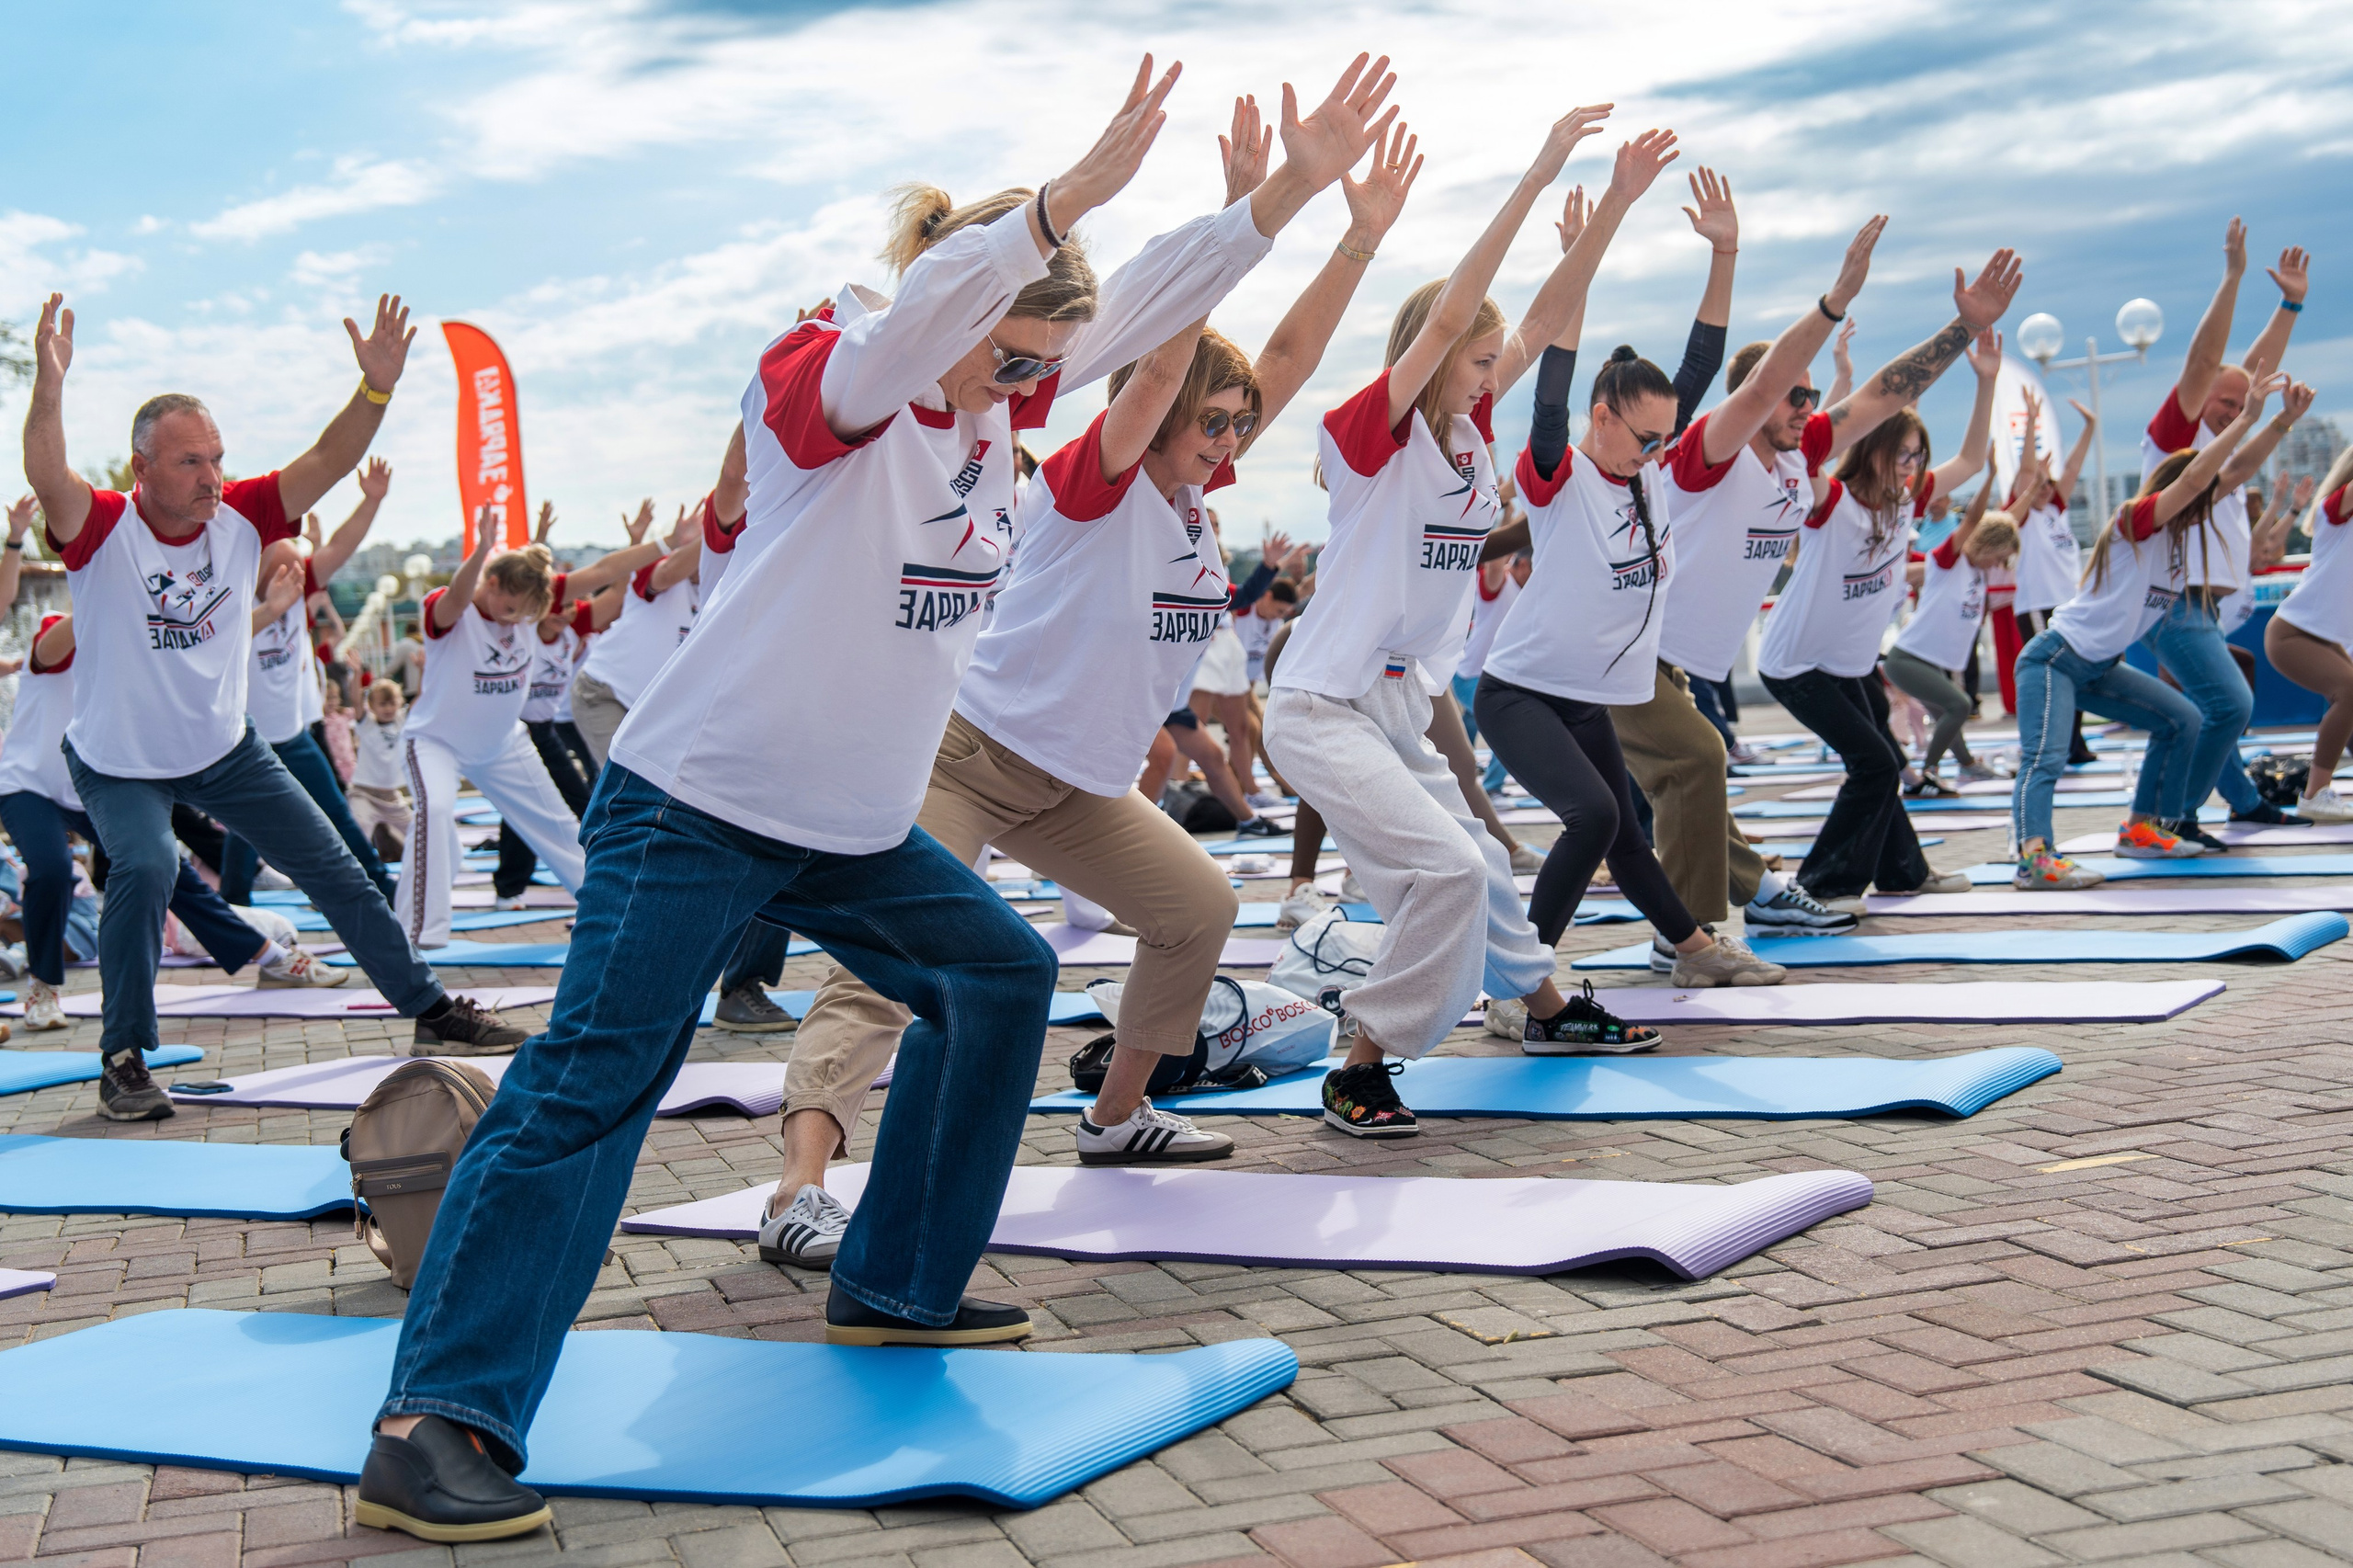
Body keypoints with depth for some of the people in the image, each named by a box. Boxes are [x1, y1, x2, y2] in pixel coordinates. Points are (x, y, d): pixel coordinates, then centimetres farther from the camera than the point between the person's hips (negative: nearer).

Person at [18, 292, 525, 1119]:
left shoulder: (241, 516, -13)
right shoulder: (101, 530, -23)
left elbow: (330, 459, -22)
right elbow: (45, 473, -43)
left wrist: (376, 388, -39)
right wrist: (50, 383, -60)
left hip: (226, 749, 4)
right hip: (118, 764, -4)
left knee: (333, 867, 8)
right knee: (146, 868, -30)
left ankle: (429, 1008, 25)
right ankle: (124, 1059, -12)